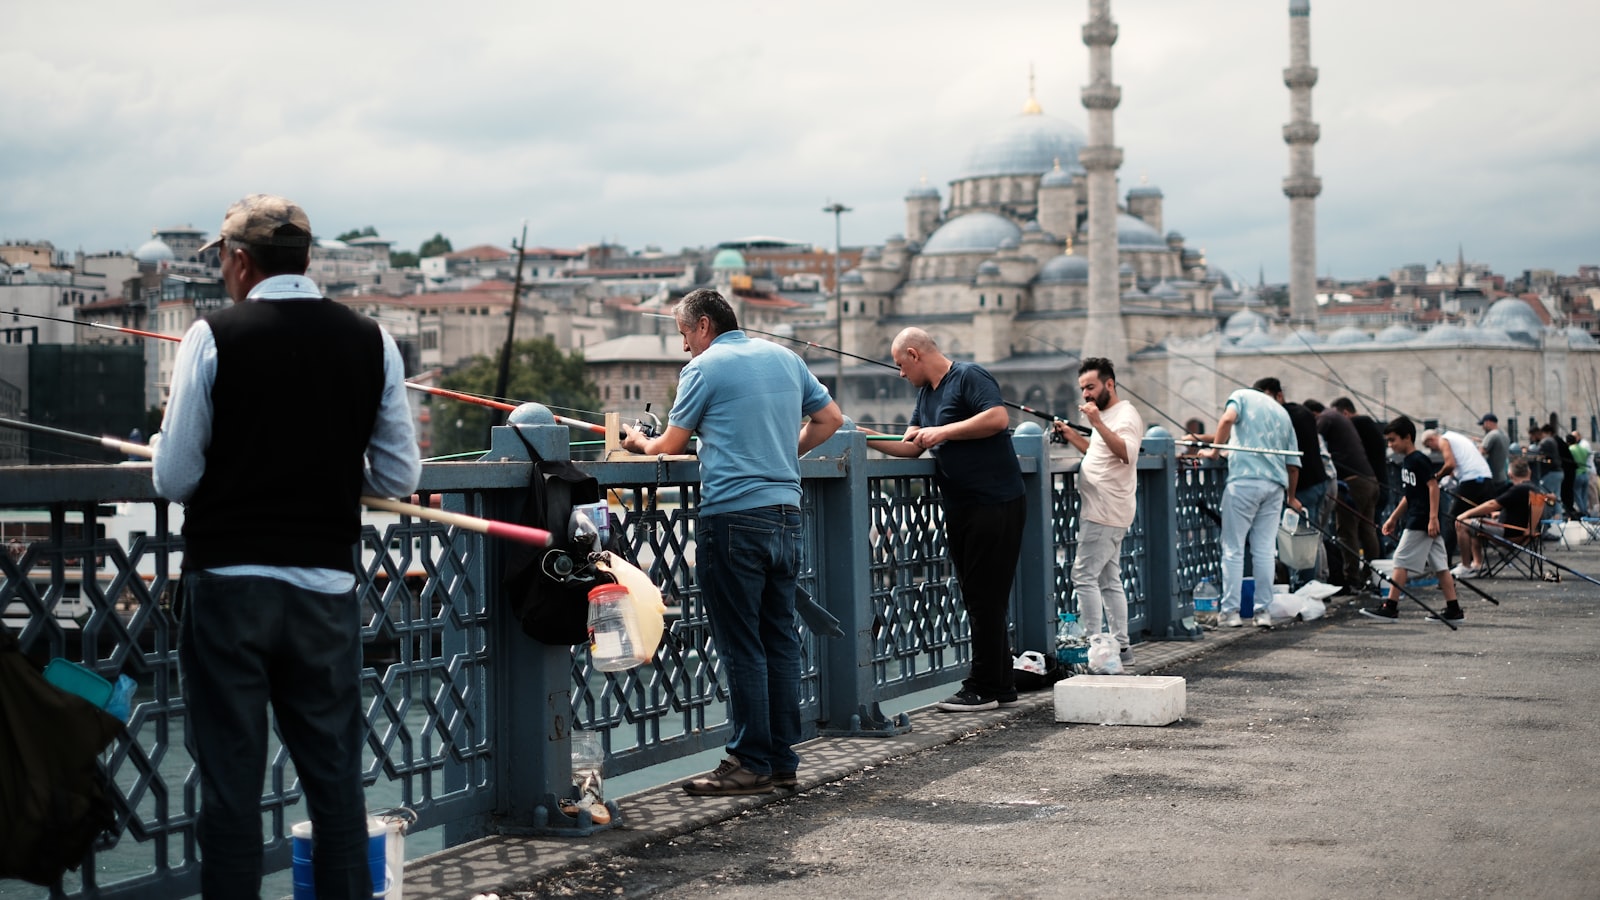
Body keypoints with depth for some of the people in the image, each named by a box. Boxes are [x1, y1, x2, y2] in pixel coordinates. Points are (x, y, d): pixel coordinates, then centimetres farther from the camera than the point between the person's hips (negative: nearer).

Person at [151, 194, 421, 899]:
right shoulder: (371, 343, 2)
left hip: (226, 583, -3)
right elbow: (399, 477, 5)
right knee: (336, 776, 11)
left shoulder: (212, 337, -7)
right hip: (326, 585, 3)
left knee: (230, 781, 4)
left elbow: (174, 478, -7)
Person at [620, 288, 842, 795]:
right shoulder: (785, 358, 14)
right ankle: (783, 760, 13)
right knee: (780, 639, 10)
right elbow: (830, 419, 21)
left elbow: (670, 446, 2)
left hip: (733, 517, -7)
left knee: (741, 645, -3)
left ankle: (751, 764, -1)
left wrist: (638, 441, 22)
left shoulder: (705, 368, -4)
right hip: (785, 513, 7)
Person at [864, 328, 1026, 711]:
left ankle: (983, 688, -2)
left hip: (995, 504, -9)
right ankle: (1001, 685, 17)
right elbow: (911, 446, 15)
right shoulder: (926, 392, 18)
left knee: (986, 597, -6)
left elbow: (998, 418, -23)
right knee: (977, 598, 11)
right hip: (961, 507, 9)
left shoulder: (969, 376, -9)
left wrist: (945, 431, -18)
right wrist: (869, 438, 3)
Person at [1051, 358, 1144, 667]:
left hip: (1106, 513, -11)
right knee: (1109, 581, 11)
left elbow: (1126, 452, -28)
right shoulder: (1107, 416, 20)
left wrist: (1097, 423, -35)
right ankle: (1121, 647, 13)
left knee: (1084, 576, -12)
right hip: (1100, 511, 11)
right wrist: (1073, 436, 18)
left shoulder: (1126, 415, -11)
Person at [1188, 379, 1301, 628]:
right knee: (1265, 550, 7)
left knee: (1233, 549, -1)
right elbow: (1293, 466, 20)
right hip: (1275, 484, 4)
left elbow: (1228, 419, -13)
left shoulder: (1243, 396, 11)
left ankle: (1231, 611, -4)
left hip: (1244, 480, -4)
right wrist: (1291, 497, 33)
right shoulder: (1283, 413, 23)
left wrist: (1214, 450, -3)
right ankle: (1263, 611, 6)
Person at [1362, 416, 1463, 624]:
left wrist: (1433, 517, -24)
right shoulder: (1406, 462, 17)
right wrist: (1394, 517, 26)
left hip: (1420, 523, -10)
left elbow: (1433, 486, -19)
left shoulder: (1419, 460, -11)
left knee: (1401, 562, -6)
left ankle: (1390, 607, -5)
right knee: (1440, 565, 7)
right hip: (1415, 520, 10)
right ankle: (1453, 609, 7)